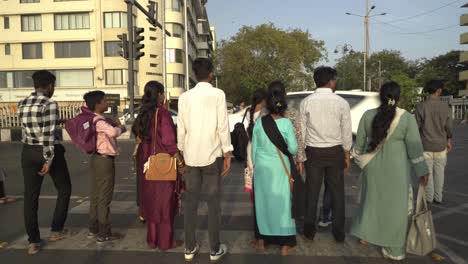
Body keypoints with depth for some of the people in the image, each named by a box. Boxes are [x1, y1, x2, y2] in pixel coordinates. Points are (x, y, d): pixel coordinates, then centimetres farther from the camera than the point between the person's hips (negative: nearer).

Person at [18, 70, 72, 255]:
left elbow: (28, 129, 15)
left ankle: (33, 241, 13)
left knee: (30, 197, 9)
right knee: (64, 189, 15)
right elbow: (49, 134, -21)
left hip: (28, 152, 6)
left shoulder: (22, 104, 6)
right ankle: (56, 230, 20)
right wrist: (49, 160, -18)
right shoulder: (50, 105, -15)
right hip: (49, 152, -6)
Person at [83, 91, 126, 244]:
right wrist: (121, 128, -17)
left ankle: (93, 229, 30)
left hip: (97, 158, 10)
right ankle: (104, 234, 6)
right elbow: (112, 132, -41)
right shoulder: (99, 121, -21)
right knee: (104, 197, -2)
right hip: (105, 160, -10)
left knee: (96, 195, 17)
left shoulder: (93, 118, 9)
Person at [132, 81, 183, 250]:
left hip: (147, 163, 7)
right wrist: (178, 159, -13)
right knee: (165, 201, 5)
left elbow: (137, 134, 11)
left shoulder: (143, 113, 5)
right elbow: (168, 140, -22)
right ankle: (165, 241, 16)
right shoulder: (163, 113, -17)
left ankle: (152, 239, 27)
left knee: (151, 199, 16)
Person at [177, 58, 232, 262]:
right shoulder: (218, 94, -7)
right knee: (213, 203, 6)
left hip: (191, 155, 3)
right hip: (212, 154, -3)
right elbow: (223, 126, -9)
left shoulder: (185, 97, 3)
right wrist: (227, 154, -3)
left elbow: (181, 128, 5)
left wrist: (182, 152, 15)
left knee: (190, 202, 11)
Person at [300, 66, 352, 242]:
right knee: (337, 192, 12)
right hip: (335, 151, 0)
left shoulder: (306, 102, -6)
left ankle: (309, 230, 21)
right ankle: (339, 232, 23)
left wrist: (300, 154, 8)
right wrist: (346, 154, 10)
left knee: (312, 191, 9)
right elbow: (346, 131, -2)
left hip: (313, 152, 0)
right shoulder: (341, 103, -7)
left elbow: (302, 131, -2)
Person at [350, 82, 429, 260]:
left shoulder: (368, 115, -4)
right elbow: (414, 147, -9)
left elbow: (360, 141, 3)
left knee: (371, 198, 20)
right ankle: (394, 250, 16)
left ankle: (365, 235, 30)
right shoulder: (407, 118, -11)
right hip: (396, 167, -2)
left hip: (373, 165, 3)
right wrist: (421, 171, -2)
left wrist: (358, 159, 17)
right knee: (395, 205, 7)